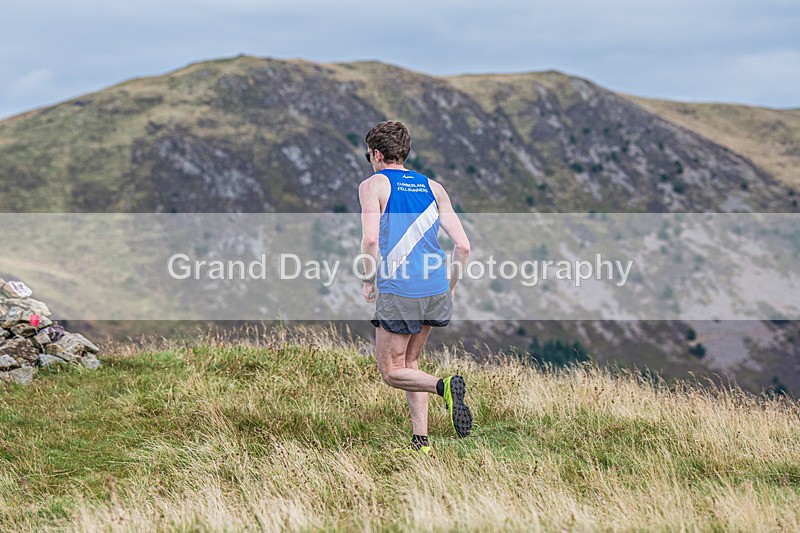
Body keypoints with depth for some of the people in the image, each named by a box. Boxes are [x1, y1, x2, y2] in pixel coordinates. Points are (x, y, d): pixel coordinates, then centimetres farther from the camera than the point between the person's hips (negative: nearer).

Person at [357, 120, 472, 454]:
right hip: (436, 291, 5)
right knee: (410, 361, 22)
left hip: (397, 294, -5)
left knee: (391, 371, 8)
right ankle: (420, 440, 14)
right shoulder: (433, 187, 13)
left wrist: (368, 281, -2)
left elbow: (370, 239, -17)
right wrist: (451, 288, 16)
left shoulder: (373, 185, 0)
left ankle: (444, 386, -20)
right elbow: (463, 245, 4)